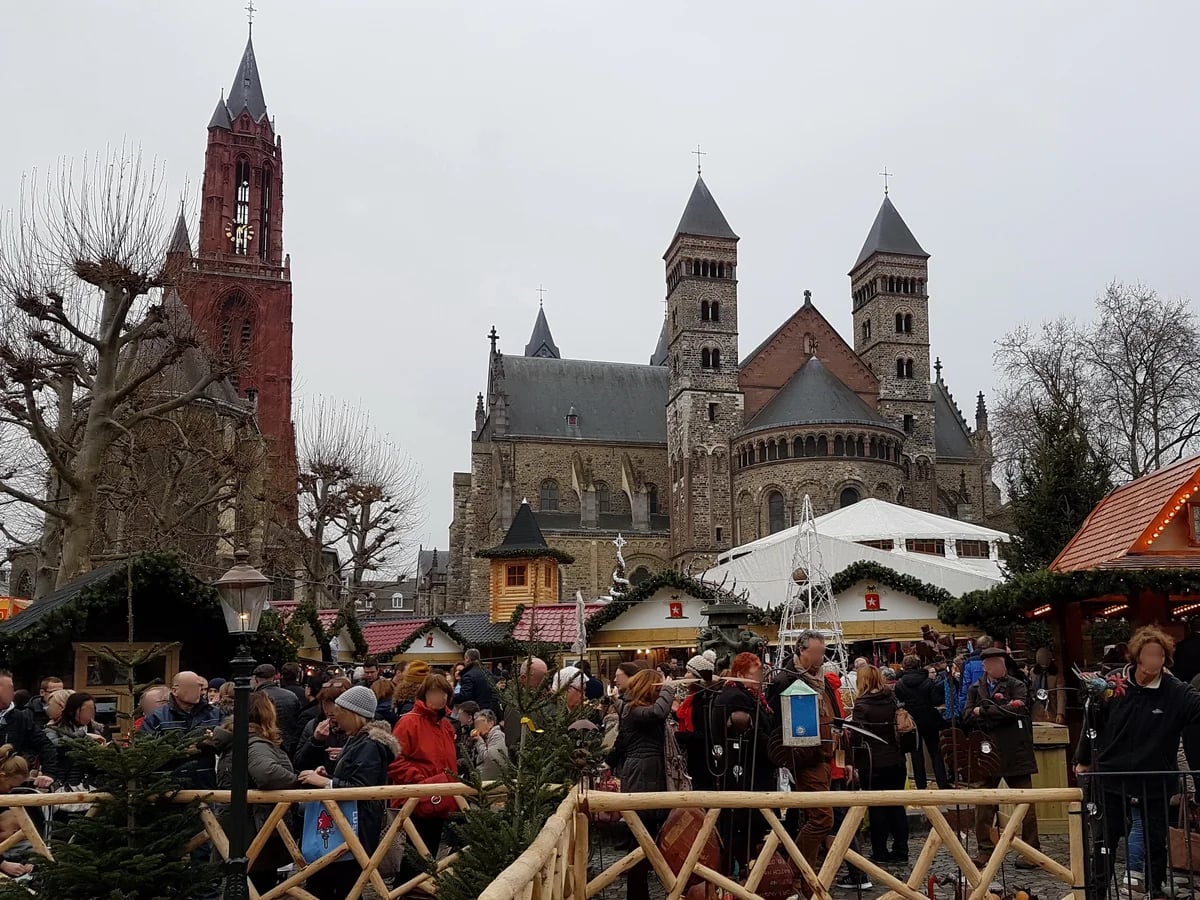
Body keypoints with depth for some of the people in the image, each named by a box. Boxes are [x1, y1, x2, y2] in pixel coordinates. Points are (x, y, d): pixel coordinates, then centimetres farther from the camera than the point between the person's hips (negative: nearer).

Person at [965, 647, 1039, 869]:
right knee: (983, 803, 3)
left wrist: (985, 711, -10)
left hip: (1015, 753, -2)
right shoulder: (975, 689, 11)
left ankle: (1031, 851, 10)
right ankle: (985, 849, 13)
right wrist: (1000, 713, -13)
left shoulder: (1017, 685, 3)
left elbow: (1017, 709, -15)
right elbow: (967, 717, -2)